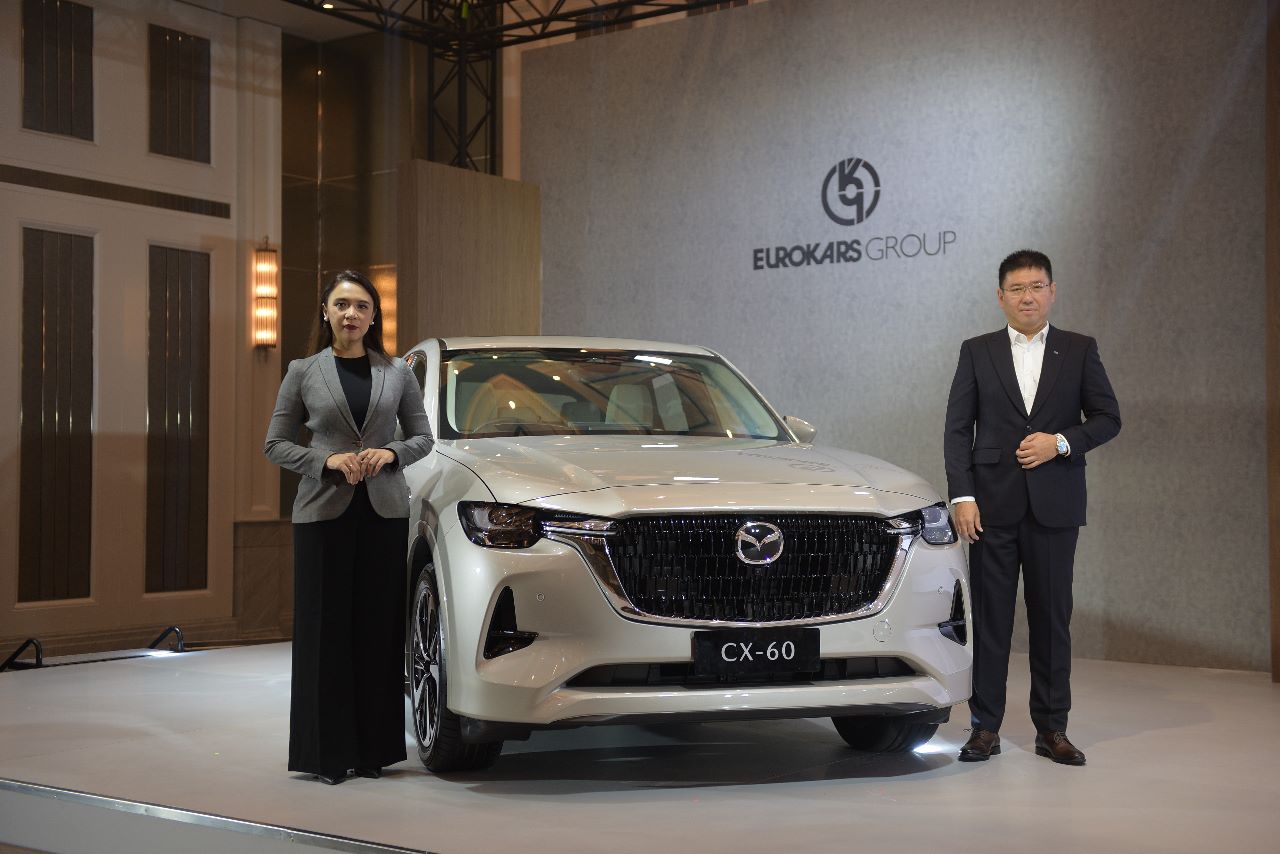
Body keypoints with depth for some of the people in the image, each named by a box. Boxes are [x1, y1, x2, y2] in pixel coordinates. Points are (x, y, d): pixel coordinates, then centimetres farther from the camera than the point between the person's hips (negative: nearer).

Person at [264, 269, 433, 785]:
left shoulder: (397, 373, 9)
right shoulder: (303, 372, 5)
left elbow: (422, 437, 13)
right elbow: (276, 444, 6)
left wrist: (391, 453, -8)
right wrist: (326, 460, -10)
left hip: (385, 511, 2)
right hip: (324, 511, -1)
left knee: (379, 631, 2)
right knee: (325, 629, -2)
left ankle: (373, 749, 11)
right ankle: (329, 752, 6)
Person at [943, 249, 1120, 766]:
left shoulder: (1079, 351, 7)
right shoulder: (976, 353, 6)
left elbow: (1107, 417, 7)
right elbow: (957, 429, 3)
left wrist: (1061, 442, -11)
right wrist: (961, 496, -7)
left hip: (1055, 506, 0)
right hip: (994, 505, 0)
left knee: (1052, 618, 5)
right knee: (989, 617, 2)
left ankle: (1052, 729, 13)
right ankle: (985, 728, 9)